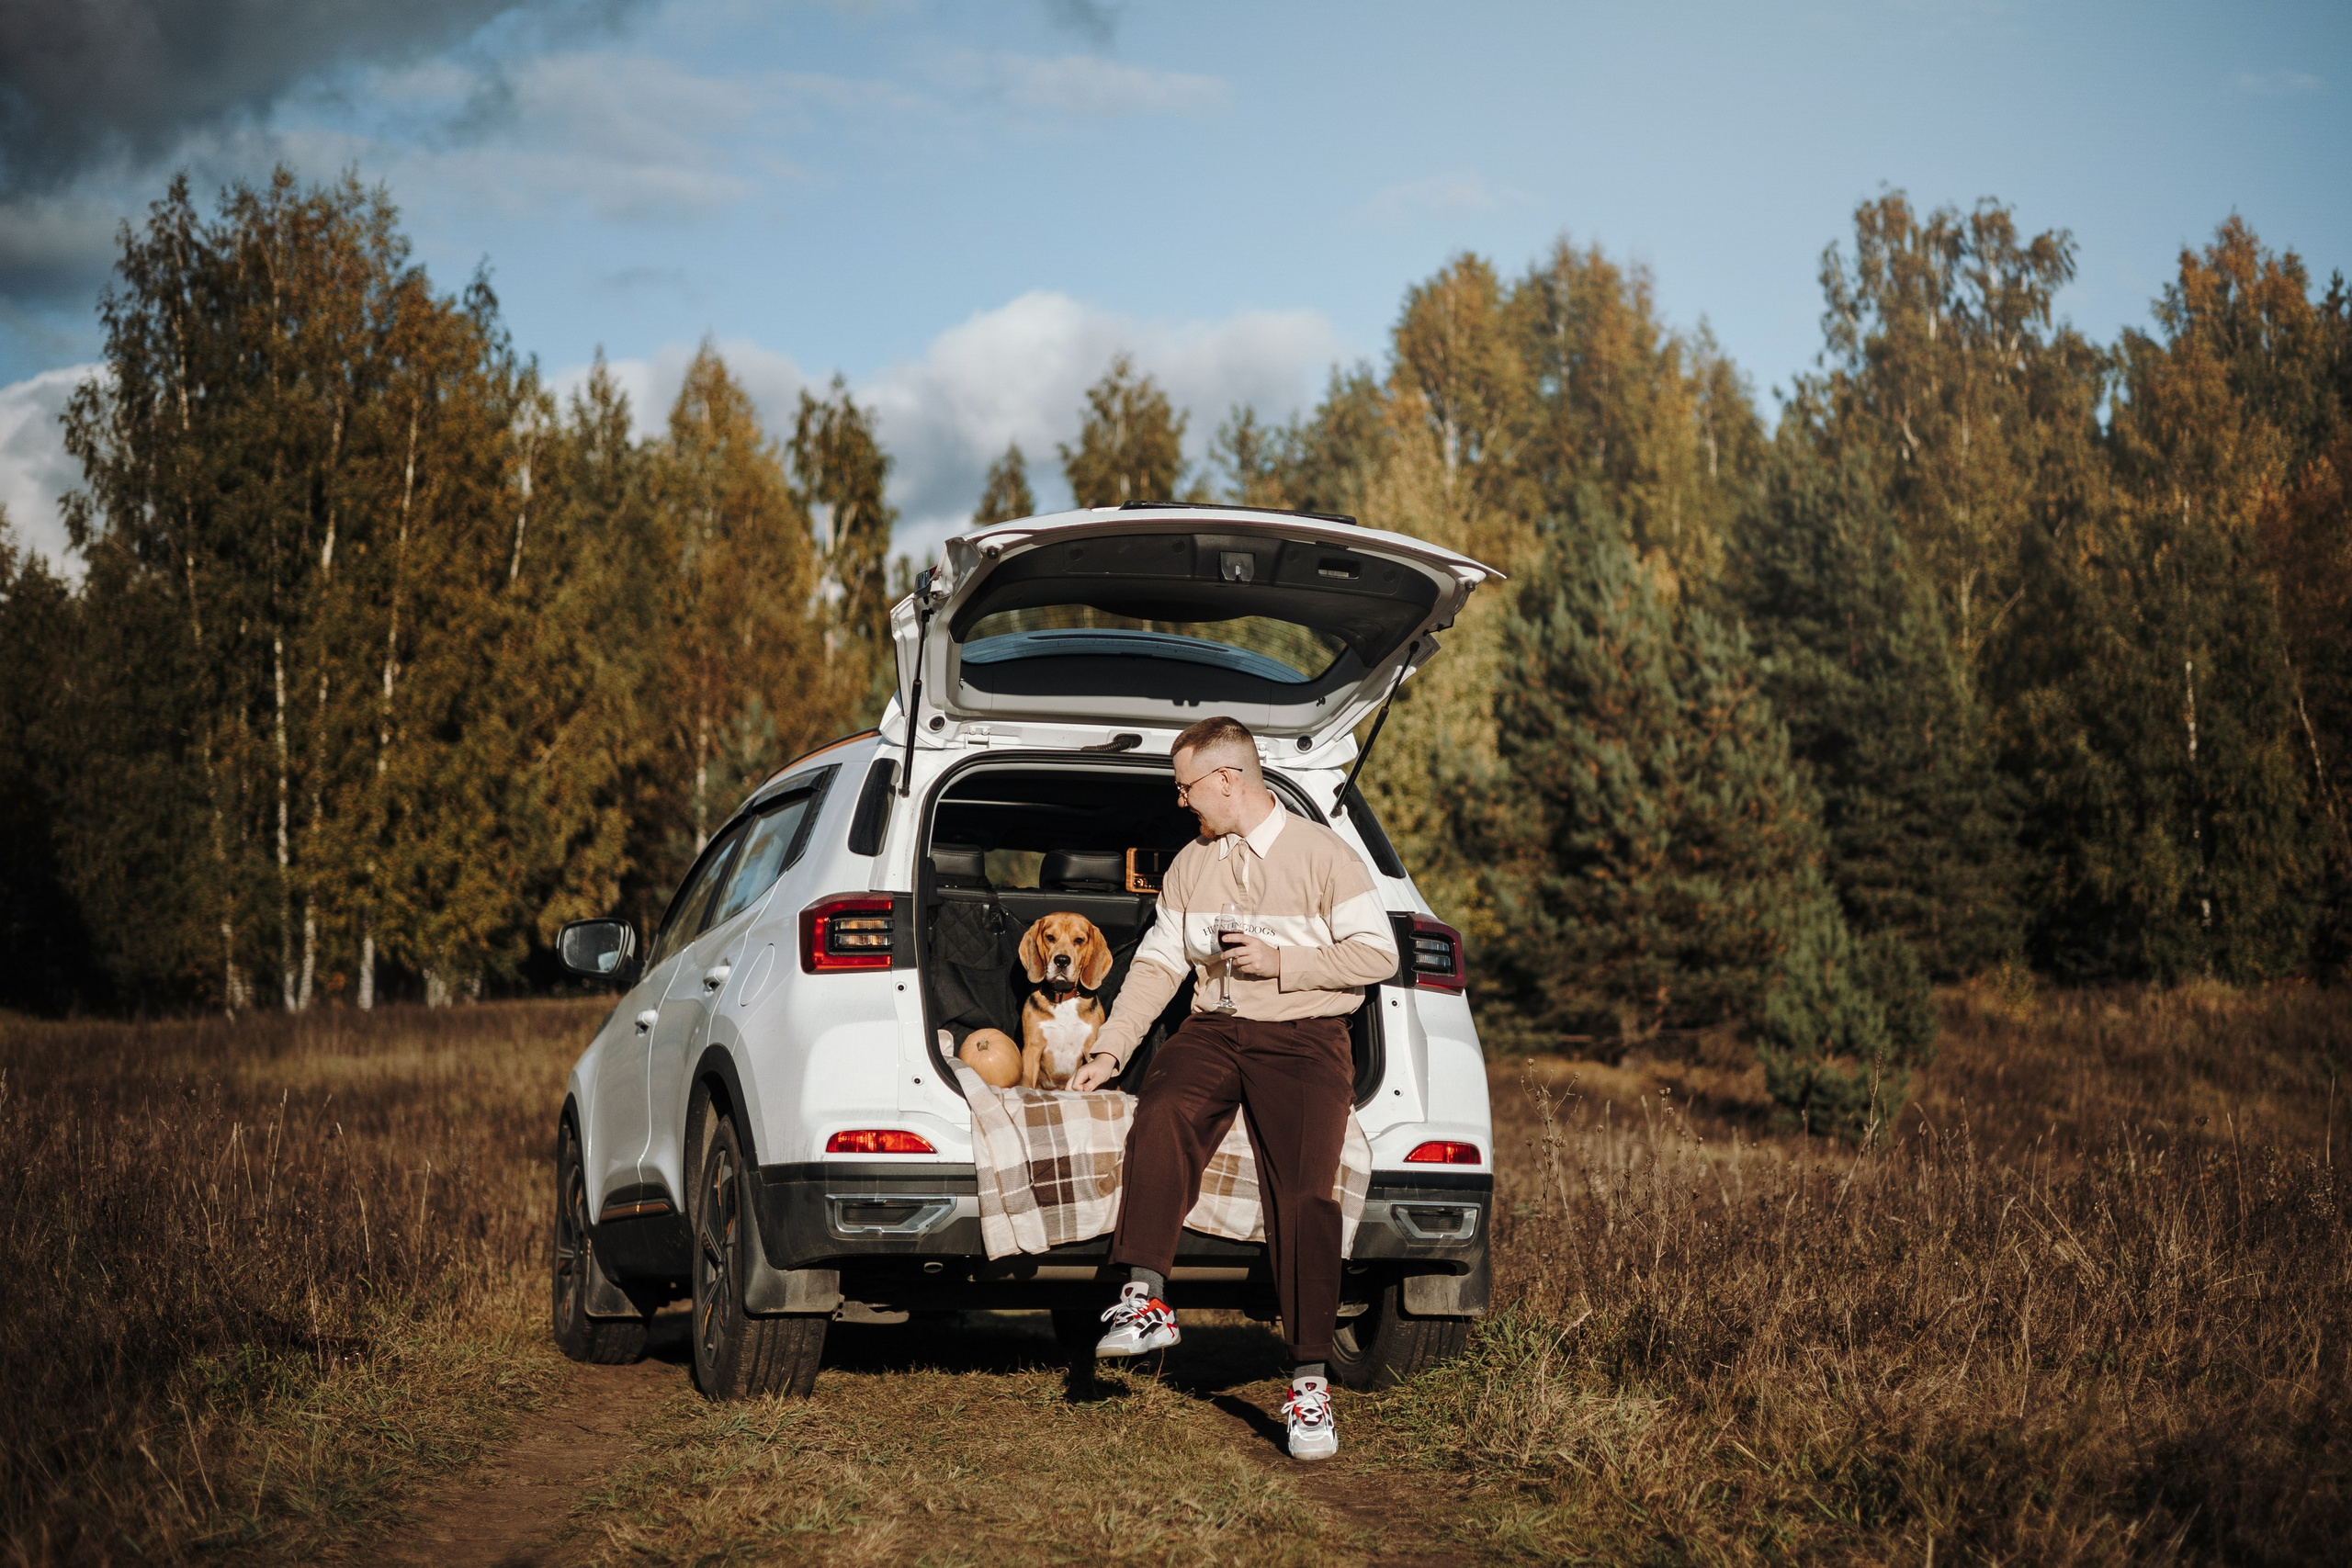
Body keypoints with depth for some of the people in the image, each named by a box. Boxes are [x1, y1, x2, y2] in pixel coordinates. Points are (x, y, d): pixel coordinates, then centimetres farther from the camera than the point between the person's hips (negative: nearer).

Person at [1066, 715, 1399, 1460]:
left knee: (1302, 1191, -20)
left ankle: (1310, 1381, -18)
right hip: (1212, 1030, 4)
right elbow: (1158, 963, 17)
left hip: (1303, 1037, -3)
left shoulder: (1323, 855, 1)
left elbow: (1378, 953, -1)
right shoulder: (1190, 865, 16)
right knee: (1161, 1120, -30)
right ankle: (1145, 1300, -34)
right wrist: (1110, 1048, 7)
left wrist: (1282, 963, -11)